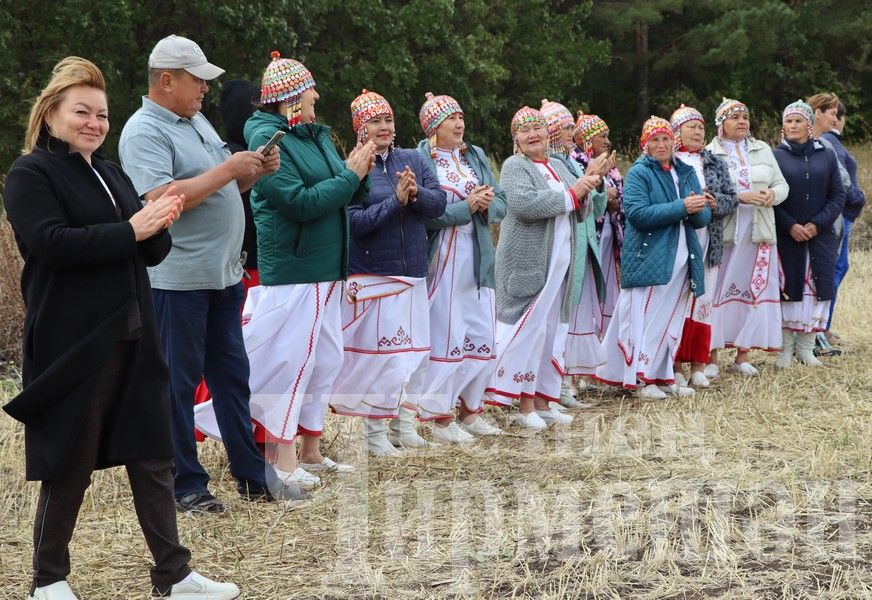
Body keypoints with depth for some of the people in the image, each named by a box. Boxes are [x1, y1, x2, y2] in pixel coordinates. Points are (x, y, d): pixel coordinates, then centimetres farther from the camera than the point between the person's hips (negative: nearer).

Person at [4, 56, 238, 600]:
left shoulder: (112, 174, 16)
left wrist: (158, 223, -9)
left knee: (153, 457, 8)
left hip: (133, 340, 7)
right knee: (69, 465, 4)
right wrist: (130, 230, -22)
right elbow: (52, 243, -21)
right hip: (72, 345, -7)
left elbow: (154, 252, 13)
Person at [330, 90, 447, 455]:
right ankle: (374, 431, 5)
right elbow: (355, 222, -14)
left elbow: (439, 204, 0)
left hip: (413, 272, 5)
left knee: (415, 349, 8)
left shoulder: (413, 160, 8)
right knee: (377, 350, -6)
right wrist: (396, 199, -20)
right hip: (372, 275, -5)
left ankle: (404, 422, 21)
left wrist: (417, 193, -21)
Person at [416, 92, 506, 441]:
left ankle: (471, 409, 21)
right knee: (446, 337, -4)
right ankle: (441, 418, 5)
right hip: (442, 261, -6)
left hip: (478, 259, 7)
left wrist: (486, 205, -12)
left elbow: (501, 205, 9)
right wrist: (466, 207, -17)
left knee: (483, 337, 8)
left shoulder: (476, 156, 13)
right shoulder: (421, 161, -7)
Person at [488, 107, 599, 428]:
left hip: (561, 262, 7)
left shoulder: (558, 166, 16)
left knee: (553, 330, 9)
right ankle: (525, 405, 0)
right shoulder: (514, 166, -5)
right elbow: (524, 203, -24)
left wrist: (585, 191, -4)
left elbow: (581, 213, 18)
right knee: (529, 328, -6)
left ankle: (542, 400, 16)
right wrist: (570, 193, -16)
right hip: (527, 263, -7)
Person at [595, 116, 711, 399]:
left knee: (673, 320, 9)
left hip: (681, 259, 6)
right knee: (648, 318, -5)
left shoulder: (686, 173, 14)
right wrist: (681, 208, -20)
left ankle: (663, 375, 18)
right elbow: (638, 214, -19)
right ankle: (642, 379, 1)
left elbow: (704, 217, 10)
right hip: (649, 258, -6)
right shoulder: (639, 173, -4)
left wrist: (697, 210, -14)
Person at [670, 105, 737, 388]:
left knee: (703, 301, 5)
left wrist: (715, 202, -7)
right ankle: (675, 365, 2)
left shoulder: (715, 163, 16)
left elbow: (732, 198, 13)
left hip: (707, 241, 5)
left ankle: (698, 366, 12)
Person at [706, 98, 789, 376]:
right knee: (719, 291, -5)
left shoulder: (762, 150, 14)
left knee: (753, 290, 5)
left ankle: (743, 355, 14)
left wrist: (772, 194, -10)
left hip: (758, 233, 4)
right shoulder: (710, 153, 0)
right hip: (723, 232, -4)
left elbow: (782, 184, 13)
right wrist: (739, 197, -21)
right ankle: (712, 356, 1)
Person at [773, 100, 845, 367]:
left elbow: (838, 195, 4)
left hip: (820, 237, 2)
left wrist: (817, 224, -9)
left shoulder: (827, 156, 7)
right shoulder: (775, 156, 2)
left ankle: (806, 347, 11)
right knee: (787, 290, -1)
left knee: (817, 290, 1)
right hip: (785, 236, -2)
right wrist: (790, 226, -13)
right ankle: (786, 349, 7)